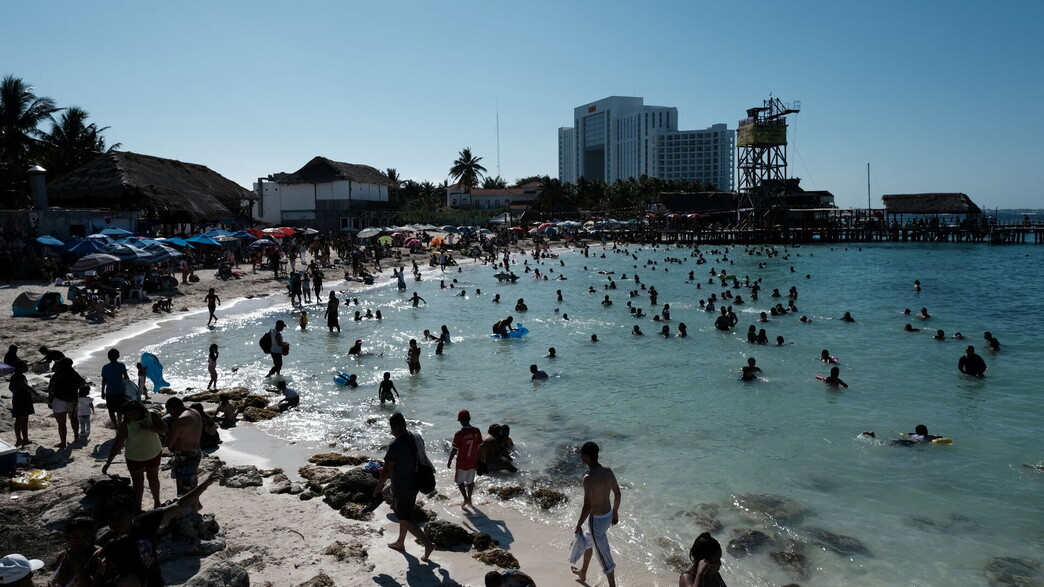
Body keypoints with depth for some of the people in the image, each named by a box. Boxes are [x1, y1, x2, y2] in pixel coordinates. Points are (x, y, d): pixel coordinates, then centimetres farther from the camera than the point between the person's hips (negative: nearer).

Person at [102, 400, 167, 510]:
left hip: (153, 454, 1)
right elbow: (117, 443, -21)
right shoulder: (126, 423, -21)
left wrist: (149, 428, -33)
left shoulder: (151, 416, -18)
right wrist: (108, 462, -23)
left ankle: (157, 502, 38)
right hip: (134, 457, -1)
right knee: (137, 480, 8)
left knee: (153, 477, 18)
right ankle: (137, 508, 21)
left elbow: (164, 429, -17)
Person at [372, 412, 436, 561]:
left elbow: (387, 469, -21)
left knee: (405, 519, 4)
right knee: (404, 514, 24)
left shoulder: (396, 444, -25)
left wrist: (379, 486, -6)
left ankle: (428, 544, 0)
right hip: (415, 483, 8)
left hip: (402, 488, -8)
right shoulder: (417, 438, -2)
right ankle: (400, 543, 39)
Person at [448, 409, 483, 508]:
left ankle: (466, 500, 7)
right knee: (470, 481, 20)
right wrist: (478, 460, 14)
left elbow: (454, 450, -14)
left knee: (459, 481, 15)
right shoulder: (477, 431, -8)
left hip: (462, 463, -4)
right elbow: (480, 447, 0)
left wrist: (449, 461, 0)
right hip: (473, 462, 4)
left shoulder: (459, 434, -21)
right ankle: (469, 499, 29)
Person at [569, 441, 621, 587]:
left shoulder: (589, 477, -27)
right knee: (587, 540, 31)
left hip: (596, 520, -9)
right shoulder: (608, 471, -4)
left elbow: (587, 506, -26)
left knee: (604, 556, 5)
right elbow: (617, 493, 7)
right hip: (608, 516, 9)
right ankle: (583, 573, 51)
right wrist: (615, 512, 22)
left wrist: (578, 526, -13)